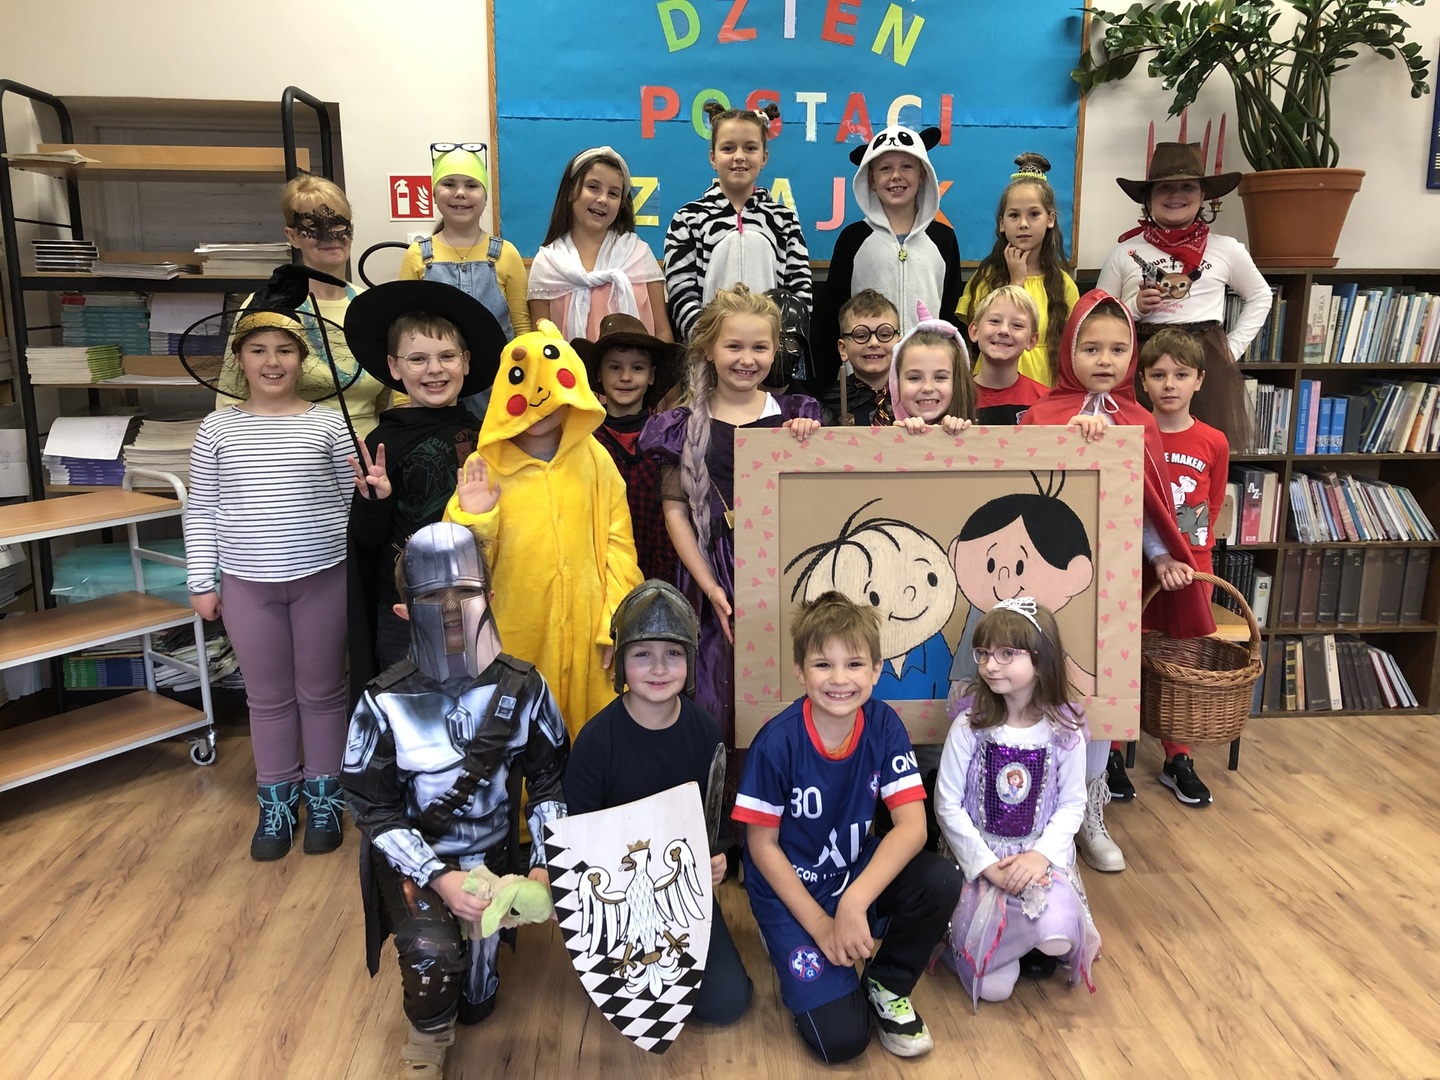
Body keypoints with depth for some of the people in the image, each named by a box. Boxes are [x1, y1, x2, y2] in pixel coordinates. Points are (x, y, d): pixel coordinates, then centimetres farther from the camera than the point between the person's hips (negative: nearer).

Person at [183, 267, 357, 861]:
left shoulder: (328, 423, -2)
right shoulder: (217, 428, 2)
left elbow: (356, 499, 1)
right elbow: (200, 510, 5)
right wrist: (202, 581, 2)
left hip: (323, 576, -1)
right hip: (247, 583, 2)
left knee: (322, 692, 11)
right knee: (268, 697, 13)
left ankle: (323, 797, 27)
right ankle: (276, 802, 29)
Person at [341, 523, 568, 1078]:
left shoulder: (523, 688, -11)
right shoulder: (385, 703, -17)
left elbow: (549, 781, -2)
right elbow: (373, 809, -12)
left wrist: (542, 864, -13)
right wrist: (438, 878, -22)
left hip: (494, 852, 2)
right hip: (416, 858, -2)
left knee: (476, 1001, 6)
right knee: (431, 954, -28)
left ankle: (482, 932, 40)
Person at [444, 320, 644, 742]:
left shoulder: (593, 459, 0)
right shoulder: (483, 466, -3)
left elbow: (617, 542, 1)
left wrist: (616, 623, -2)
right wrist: (472, 521, -20)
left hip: (584, 626, 1)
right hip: (515, 632, -1)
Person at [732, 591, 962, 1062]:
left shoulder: (884, 725, -14)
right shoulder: (777, 742, -22)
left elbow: (912, 824, -20)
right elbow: (762, 844, -13)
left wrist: (855, 902, -31)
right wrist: (819, 924, -15)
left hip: (860, 869, 4)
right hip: (791, 887, -3)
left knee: (942, 880, -25)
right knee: (841, 1038, -15)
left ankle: (887, 986, 3)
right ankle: (792, 951, 16)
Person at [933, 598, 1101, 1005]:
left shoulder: (1064, 731, -6)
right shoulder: (969, 725, -11)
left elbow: (1072, 804, -1)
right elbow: (947, 805, -9)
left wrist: (1041, 854, -16)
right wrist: (987, 864, -16)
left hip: (1042, 853, 1)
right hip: (980, 854, -1)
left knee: (1057, 937, -27)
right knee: (992, 985, -16)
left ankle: (1036, 946, 11)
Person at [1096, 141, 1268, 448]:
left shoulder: (1227, 249, 8)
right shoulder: (1125, 253, 5)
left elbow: (1259, 297, 22)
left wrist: (1233, 347, 10)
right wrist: (1134, 308, -10)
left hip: (1207, 363, 1)